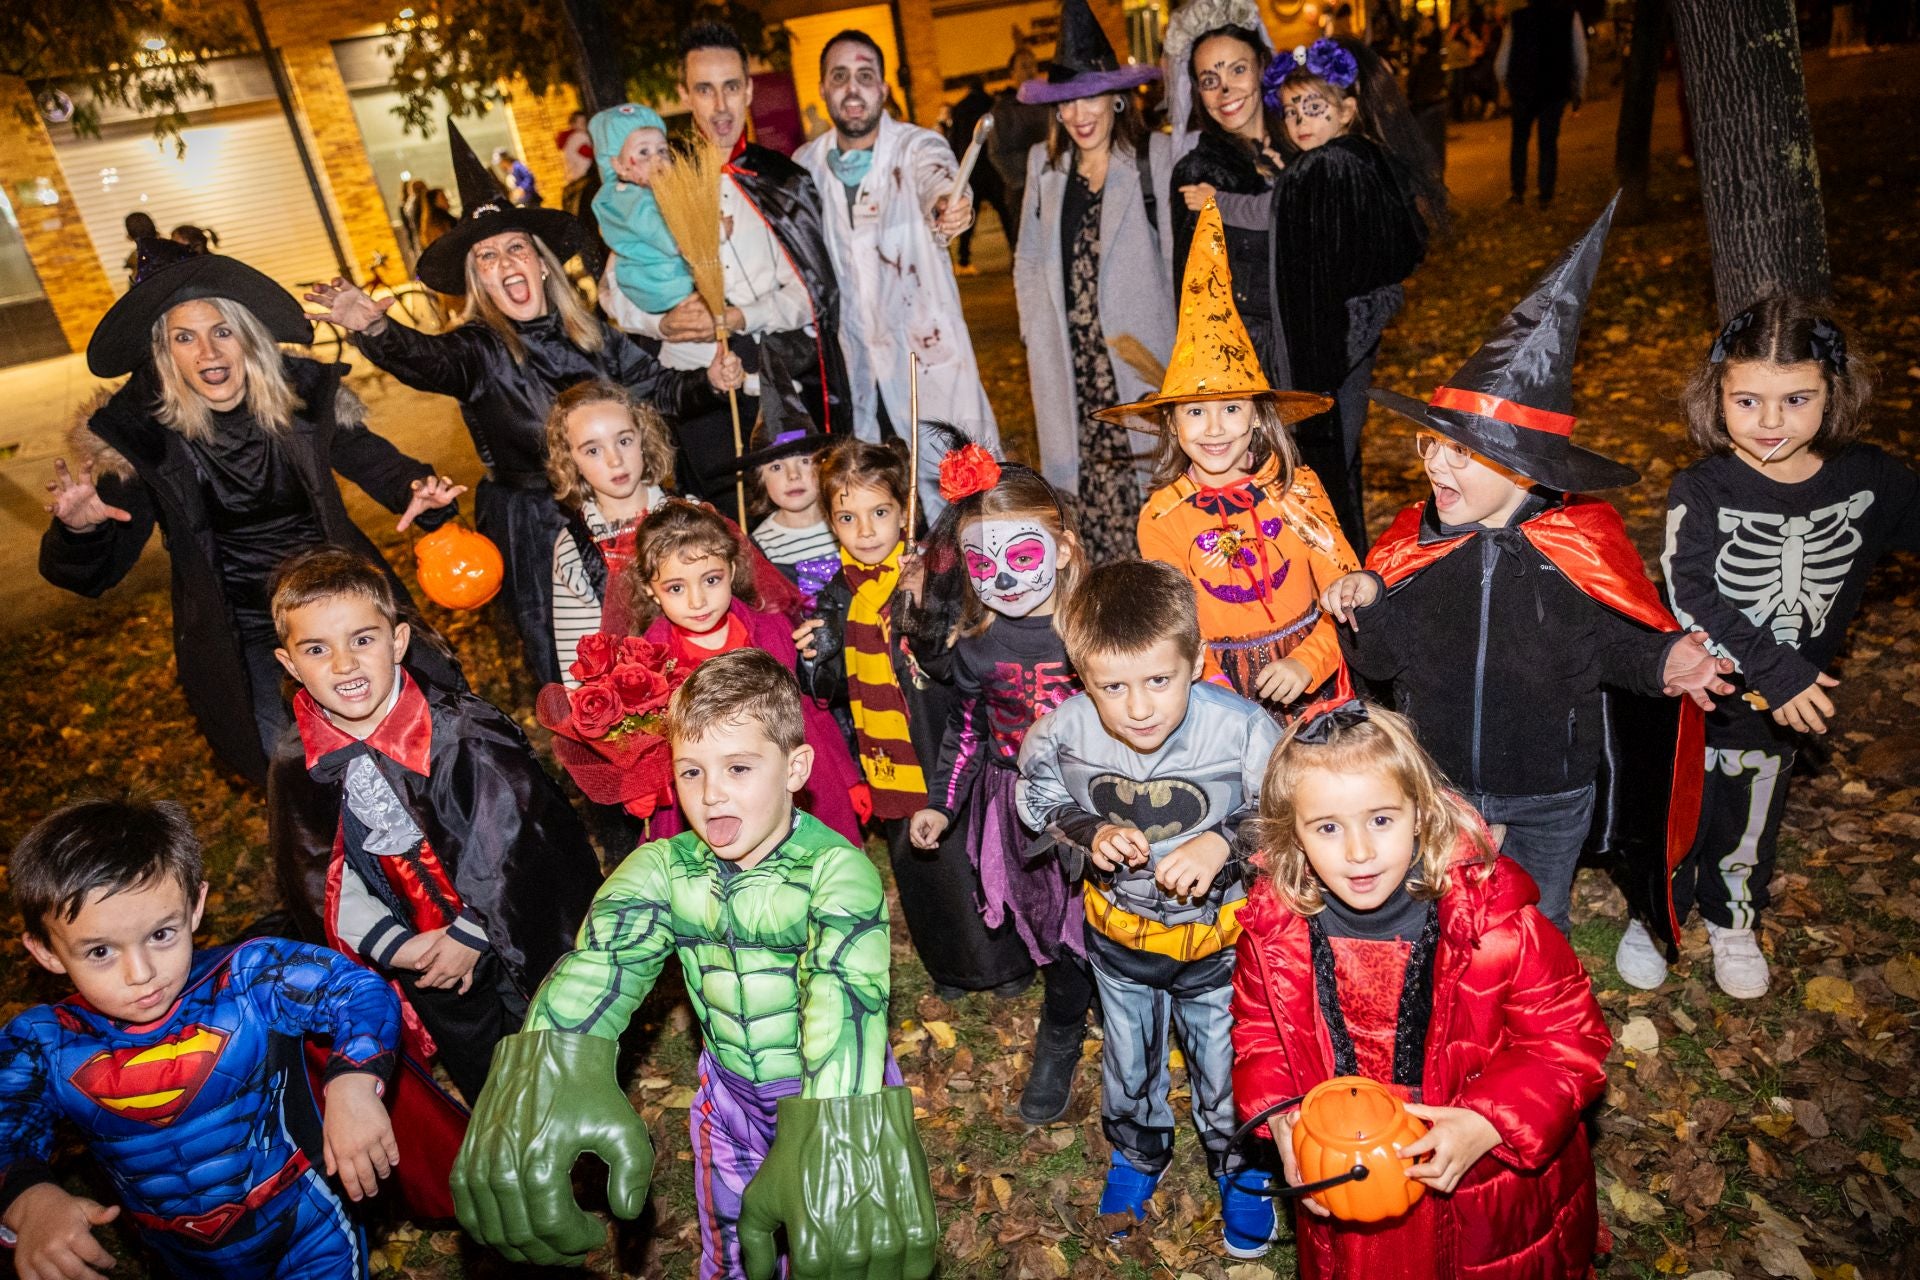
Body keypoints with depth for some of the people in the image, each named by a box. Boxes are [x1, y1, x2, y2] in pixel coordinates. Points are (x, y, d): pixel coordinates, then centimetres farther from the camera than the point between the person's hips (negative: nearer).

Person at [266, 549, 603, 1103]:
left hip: (514, 937, -3)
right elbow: (320, 879, -7)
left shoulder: (465, 729, -23)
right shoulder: (298, 767, -11)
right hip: (421, 965, 3)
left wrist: (471, 935, -17)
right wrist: (394, 947, -16)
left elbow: (511, 838, -19)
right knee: (478, 1076, 26)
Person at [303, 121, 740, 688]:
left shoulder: (593, 336, 2)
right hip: (530, 534, -3)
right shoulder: (478, 350, -10)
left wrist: (710, 382, -14)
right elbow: (424, 358, -31)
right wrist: (375, 330, -53)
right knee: (568, 680, 7)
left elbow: (658, 390, 6)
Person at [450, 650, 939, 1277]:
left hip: (835, 1089, -3)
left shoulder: (838, 869, -26)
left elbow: (843, 993, -42)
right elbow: (600, 960, -31)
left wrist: (829, 1133, -58)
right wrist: (555, 1071, -52)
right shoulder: (663, 869, -13)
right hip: (729, 1090, 4)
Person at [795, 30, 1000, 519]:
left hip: (929, 355, -3)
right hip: (851, 366, 3)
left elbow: (936, 178, -30)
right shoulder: (805, 165, 6)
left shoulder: (918, 146, -6)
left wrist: (950, 204, -53)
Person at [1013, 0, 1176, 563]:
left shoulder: (1155, 156, 0)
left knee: (1145, 470, -4)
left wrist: (1184, 342, -7)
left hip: (1137, 348, -3)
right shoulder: (1044, 162, 14)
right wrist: (1037, 325, 9)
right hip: (1069, 358, 3)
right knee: (1079, 479, 2)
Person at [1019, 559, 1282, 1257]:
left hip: (1218, 936, -2)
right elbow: (1039, 804, -6)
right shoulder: (1063, 732, -26)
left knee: (1226, 1067, 21)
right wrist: (1092, 834, -24)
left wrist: (1223, 843, -32)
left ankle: (1241, 1169, 53)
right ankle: (1136, 1152, 59)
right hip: (1119, 934, 2)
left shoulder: (1242, 729, -32)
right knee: (1128, 1062, 27)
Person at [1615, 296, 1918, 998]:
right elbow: (1691, 600, -26)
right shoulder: (1701, 492, -19)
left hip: (1784, 707, 3)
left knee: (1752, 822, 23)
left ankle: (1734, 921, 49)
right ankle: (1653, 916, 42)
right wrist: (1773, 670, -33)